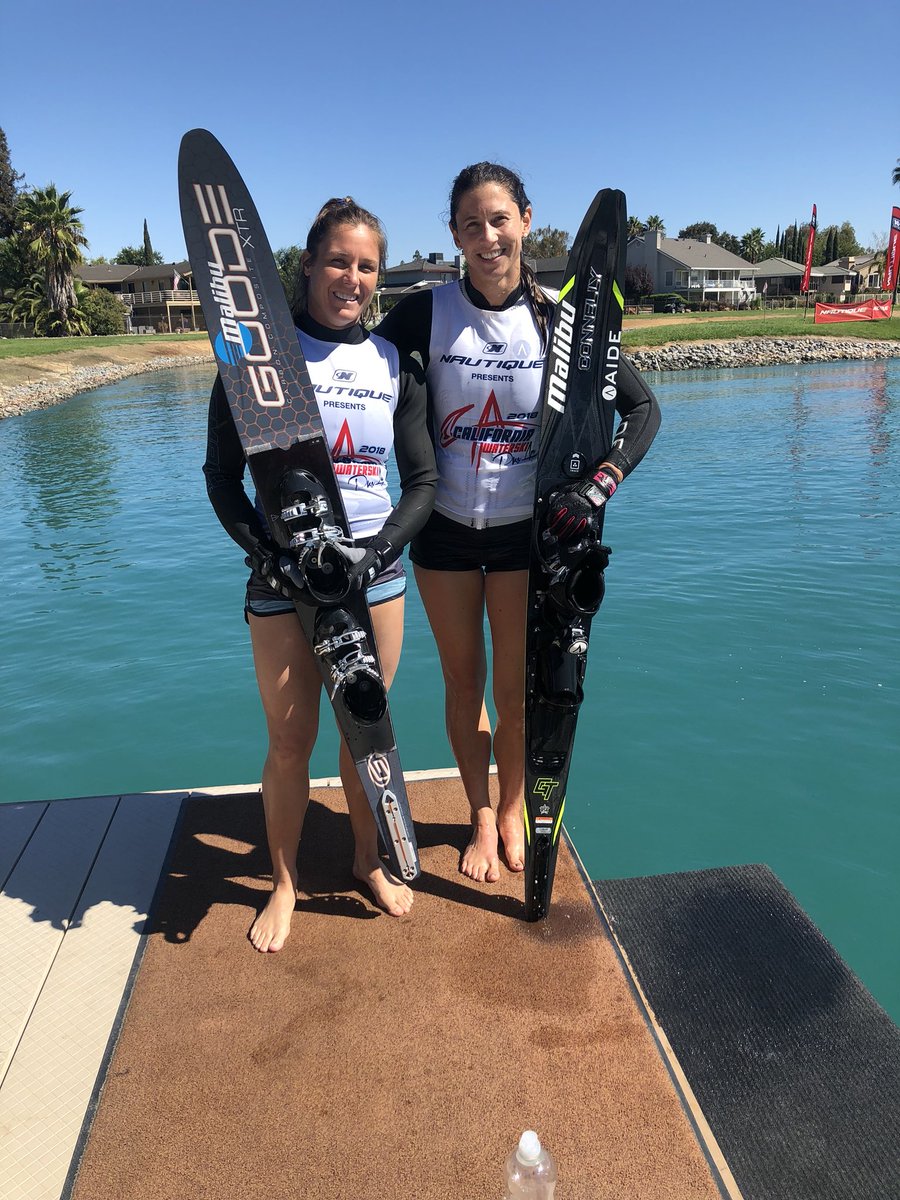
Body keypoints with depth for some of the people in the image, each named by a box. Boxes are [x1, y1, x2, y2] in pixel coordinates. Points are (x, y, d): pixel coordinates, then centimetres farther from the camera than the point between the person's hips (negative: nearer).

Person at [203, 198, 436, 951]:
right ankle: (284, 881, 28)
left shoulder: (396, 365, 4)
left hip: (374, 572, 3)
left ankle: (369, 860, 35)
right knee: (291, 741, 6)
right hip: (285, 577, -2)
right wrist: (265, 552, -15)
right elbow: (222, 474, -2)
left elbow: (423, 480, 6)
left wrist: (380, 548, -10)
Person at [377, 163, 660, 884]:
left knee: (517, 695, 6)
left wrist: (598, 488, -12)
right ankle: (481, 816, 36)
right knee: (463, 684, 12)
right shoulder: (427, 313, -4)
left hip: (527, 528, 0)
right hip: (446, 528, 1)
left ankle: (512, 811, 35)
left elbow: (644, 408, 1)